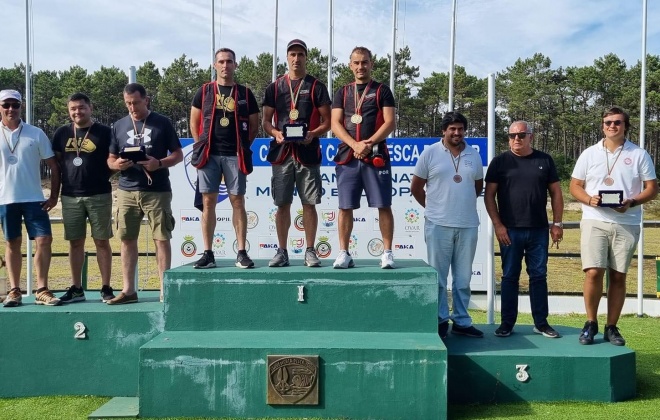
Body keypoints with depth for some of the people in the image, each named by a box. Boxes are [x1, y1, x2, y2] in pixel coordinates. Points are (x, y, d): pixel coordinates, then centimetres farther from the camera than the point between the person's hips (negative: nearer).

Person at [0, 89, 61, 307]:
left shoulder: (36, 133, 3)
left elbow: (53, 166, 4)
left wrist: (54, 196, -1)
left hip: (34, 198, 0)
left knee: (44, 240, -6)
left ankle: (42, 290, 3)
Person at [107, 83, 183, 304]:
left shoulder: (162, 123, 2)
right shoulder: (119, 126, 12)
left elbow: (178, 155, 3)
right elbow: (110, 159, 15)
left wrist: (159, 163, -16)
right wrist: (116, 164, -9)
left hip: (157, 191, -3)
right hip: (127, 190, 4)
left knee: (162, 238, -2)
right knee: (127, 239, 7)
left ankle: (165, 289, 5)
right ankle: (129, 290, 16)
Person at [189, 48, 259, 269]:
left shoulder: (245, 93, 8)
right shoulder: (204, 91, 9)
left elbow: (254, 125, 13)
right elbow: (194, 122, 13)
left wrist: (242, 147, 6)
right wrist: (201, 147, 5)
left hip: (234, 156, 0)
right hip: (209, 155, 1)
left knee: (237, 202, 0)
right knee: (208, 202, 1)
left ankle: (242, 253, 4)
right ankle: (208, 253, 6)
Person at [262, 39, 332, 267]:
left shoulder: (316, 86, 6)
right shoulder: (274, 87, 11)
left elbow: (327, 121, 4)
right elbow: (266, 121, 12)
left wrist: (313, 134, -15)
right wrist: (275, 133, -9)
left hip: (308, 152, -2)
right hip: (282, 152, 2)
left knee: (309, 204, 1)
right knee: (282, 204, 4)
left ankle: (310, 251, 10)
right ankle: (282, 252, 13)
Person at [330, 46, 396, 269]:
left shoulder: (382, 91, 8)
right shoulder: (342, 92, 15)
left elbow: (390, 123, -1)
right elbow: (335, 124, 5)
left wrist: (368, 144, -14)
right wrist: (354, 145, -11)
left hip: (376, 156, -2)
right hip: (347, 156, 2)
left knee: (383, 206, -3)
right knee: (345, 207, 2)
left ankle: (387, 253, 3)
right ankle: (343, 253, 9)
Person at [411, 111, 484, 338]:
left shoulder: (474, 155, 9)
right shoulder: (430, 153, 0)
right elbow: (416, 187, 4)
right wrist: (433, 208, 7)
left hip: (468, 225, 3)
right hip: (438, 224, -3)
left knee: (463, 277, 10)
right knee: (438, 276, 3)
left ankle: (461, 321, 20)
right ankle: (440, 319, 14)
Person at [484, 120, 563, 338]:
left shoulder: (545, 160, 8)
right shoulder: (500, 161, 2)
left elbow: (556, 193, 10)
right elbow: (489, 195, 0)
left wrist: (557, 223, 3)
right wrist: (498, 225, -7)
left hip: (539, 230, 2)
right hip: (510, 230, -2)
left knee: (539, 276, 8)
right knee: (510, 277, 5)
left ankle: (541, 323, 18)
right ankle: (507, 323, 13)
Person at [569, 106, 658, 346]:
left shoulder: (639, 155, 5)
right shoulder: (589, 154, 8)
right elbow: (575, 186, 9)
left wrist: (632, 202, -14)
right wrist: (589, 200, -12)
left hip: (627, 224, 0)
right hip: (594, 221, 0)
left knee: (618, 276, 5)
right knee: (593, 272, -10)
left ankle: (612, 327, 15)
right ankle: (591, 324, 7)